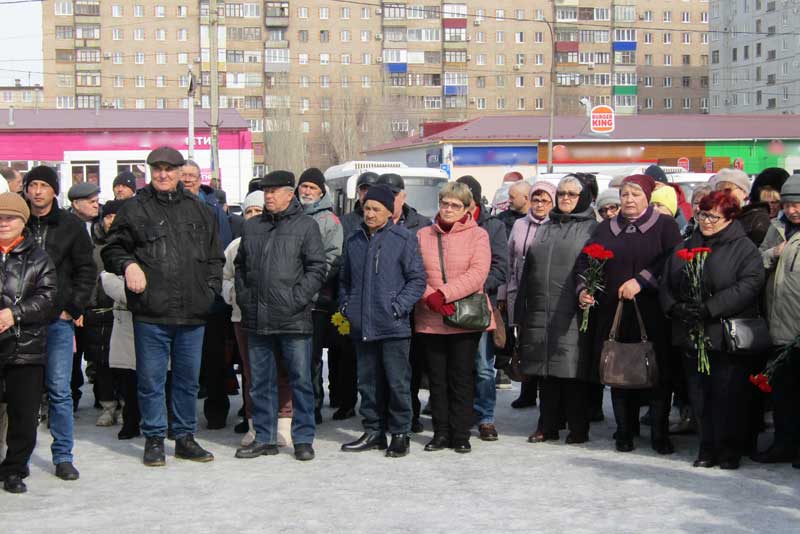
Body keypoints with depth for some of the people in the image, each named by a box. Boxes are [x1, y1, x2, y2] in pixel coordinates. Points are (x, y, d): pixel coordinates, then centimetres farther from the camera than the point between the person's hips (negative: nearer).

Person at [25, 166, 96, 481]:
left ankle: (63, 456, 7)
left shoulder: (71, 226, 5)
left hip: (59, 319, -1)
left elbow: (86, 269, 6)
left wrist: (74, 307, -2)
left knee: (59, 390, 0)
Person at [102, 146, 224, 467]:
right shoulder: (135, 209, 2)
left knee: (189, 378, 11)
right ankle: (154, 440, 14)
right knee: (151, 379, 2)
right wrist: (127, 264, -13)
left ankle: (185, 437, 22)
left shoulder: (199, 211, 13)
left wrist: (210, 290, 7)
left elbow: (215, 257, 19)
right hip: (151, 312, -3)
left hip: (192, 312, 3)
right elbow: (112, 248, 7)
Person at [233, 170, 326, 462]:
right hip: (257, 318, 5)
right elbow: (240, 266, 21)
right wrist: (244, 296, 8)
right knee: (260, 382, 10)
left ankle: (303, 438, 10)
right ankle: (264, 438, 19)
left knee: (301, 380, 1)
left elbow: (317, 268, -5)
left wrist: (297, 298, -12)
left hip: (293, 318, -5)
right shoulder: (251, 226, 14)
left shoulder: (306, 225, -1)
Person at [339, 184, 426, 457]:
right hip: (361, 326, 5)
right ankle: (373, 432, 21)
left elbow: (417, 279, -4)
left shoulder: (404, 239, -2)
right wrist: (346, 305, 10)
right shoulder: (354, 241, 13)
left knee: (398, 382, 0)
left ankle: (400, 434, 9)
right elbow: (345, 280, 24)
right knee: (368, 381, 11)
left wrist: (398, 307, -13)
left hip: (393, 327, -5)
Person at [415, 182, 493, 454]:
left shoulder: (477, 235, 1)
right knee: (437, 377, 7)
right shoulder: (423, 235, 9)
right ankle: (441, 433, 16)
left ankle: (460, 435, 10)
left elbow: (478, 273, -11)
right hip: (430, 319, 2)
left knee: (462, 377, 2)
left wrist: (444, 294, -18)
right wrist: (430, 298, -15)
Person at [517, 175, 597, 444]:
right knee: (546, 370, 8)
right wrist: (521, 310, 13)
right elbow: (528, 269, 19)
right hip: (541, 311, 5)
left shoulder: (592, 228, 4)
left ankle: (578, 428, 4)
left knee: (573, 370, -4)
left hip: (571, 311, -5)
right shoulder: (545, 228, 20)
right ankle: (548, 425, 15)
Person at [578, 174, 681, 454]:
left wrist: (641, 280, -18)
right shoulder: (606, 229, 16)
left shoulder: (664, 225, 5)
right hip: (613, 313, 3)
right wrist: (583, 289, -3)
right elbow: (584, 260, 14)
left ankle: (660, 433, 7)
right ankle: (625, 431, 15)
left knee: (658, 373, -3)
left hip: (653, 314, -3)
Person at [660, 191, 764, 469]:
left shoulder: (745, 249, -1)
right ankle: (708, 446, 15)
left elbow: (748, 287, -14)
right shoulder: (684, 248, 15)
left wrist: (709, 309, -20)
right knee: (699, 392, 6)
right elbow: (666, 283, 14)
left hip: (727, 335, -5)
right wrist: (675, 307, -7)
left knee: (727, 393, -3)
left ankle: (729, 448, 8)